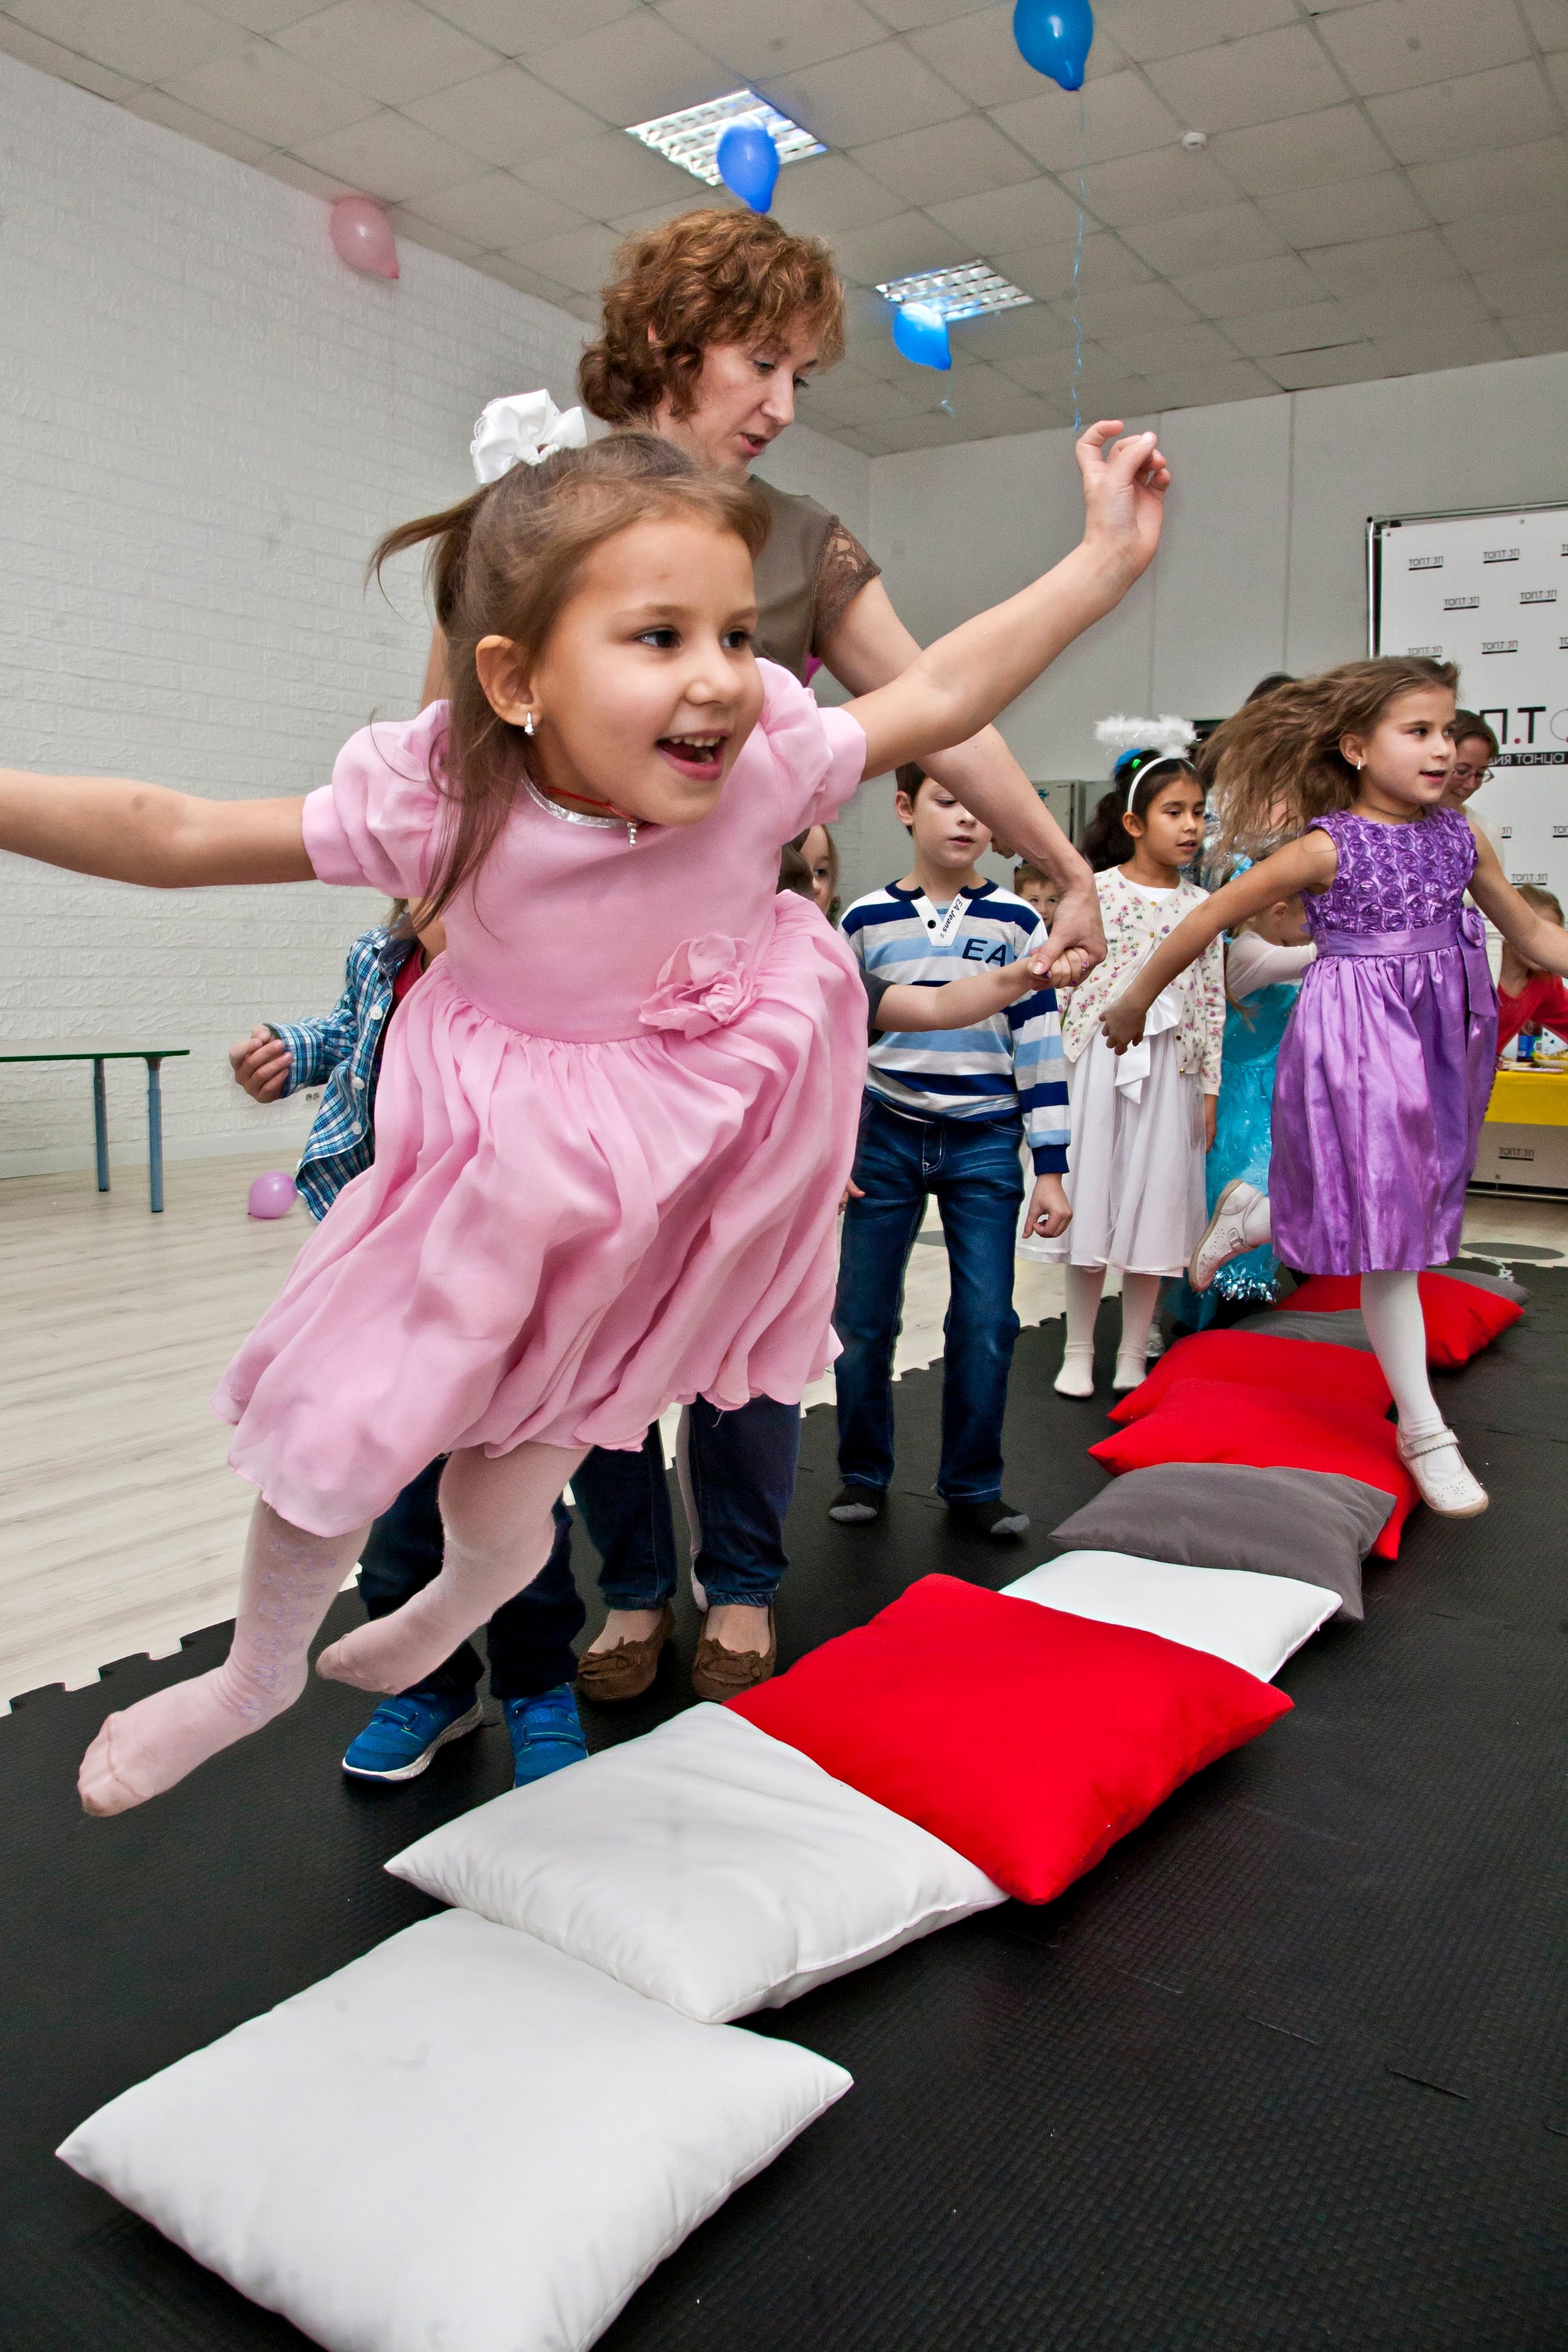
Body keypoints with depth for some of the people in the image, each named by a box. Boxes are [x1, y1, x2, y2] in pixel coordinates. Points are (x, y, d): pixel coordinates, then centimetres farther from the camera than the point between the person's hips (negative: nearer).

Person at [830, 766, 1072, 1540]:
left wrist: (1050, 1170, -1)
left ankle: (972, 1485, 18)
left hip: (985, 1145, 0)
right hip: (885, 1137, 1)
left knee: (985, 1325, 0)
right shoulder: (866, 919, 3)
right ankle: (863, 1474, 24)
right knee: (862, 1320, 5)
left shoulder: (1017, 923, 2)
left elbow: (1040, 1047, 2)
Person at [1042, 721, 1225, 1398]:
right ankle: (1079, 1349, 17)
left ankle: (1133, 1355, 18)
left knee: (1156, 1203, 5)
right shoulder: (1095, 892, -2)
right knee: (1093, 1199, 4)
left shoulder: (1200, 905, 6)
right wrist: (1059, 1071, -5)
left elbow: (1210, 1000, 6)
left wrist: (1210, 1087, 3)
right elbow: (1067, 984, -2)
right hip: (1101, 1060, -2)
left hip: (1169, 1067, 2)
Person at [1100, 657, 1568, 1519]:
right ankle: (1422, 1432, 13)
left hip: (1440, 1038, 6)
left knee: (1403, 1214, 13)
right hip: (1355, 1041, -6)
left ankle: (1246, 1218, 40)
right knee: (1387, 1233, 0)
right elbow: (1211, 918, -6)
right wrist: (1136, 1001, 0)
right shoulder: (1326, 848, -12)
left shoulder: (1460, 836, 5)